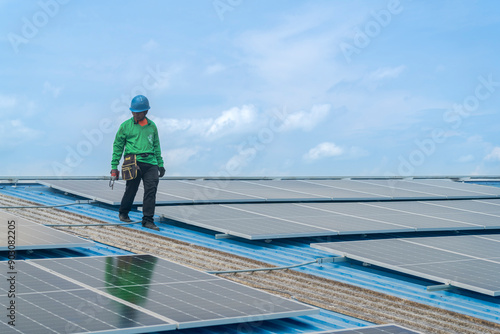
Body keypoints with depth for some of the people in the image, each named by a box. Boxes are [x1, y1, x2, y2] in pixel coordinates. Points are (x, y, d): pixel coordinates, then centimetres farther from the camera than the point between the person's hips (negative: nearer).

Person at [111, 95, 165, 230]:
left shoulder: (152, 126, 15)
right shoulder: (126, 126, 5)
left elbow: (156, 146, 23)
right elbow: (118, 146, 8)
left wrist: (160, 164, 21)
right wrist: (114, 165, 4)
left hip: (150, 163, 3)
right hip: (133, 162, -3)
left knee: (151, 190, -8)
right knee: (131, 189, 3)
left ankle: (148, 220, -3)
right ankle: (123, 213, 28)